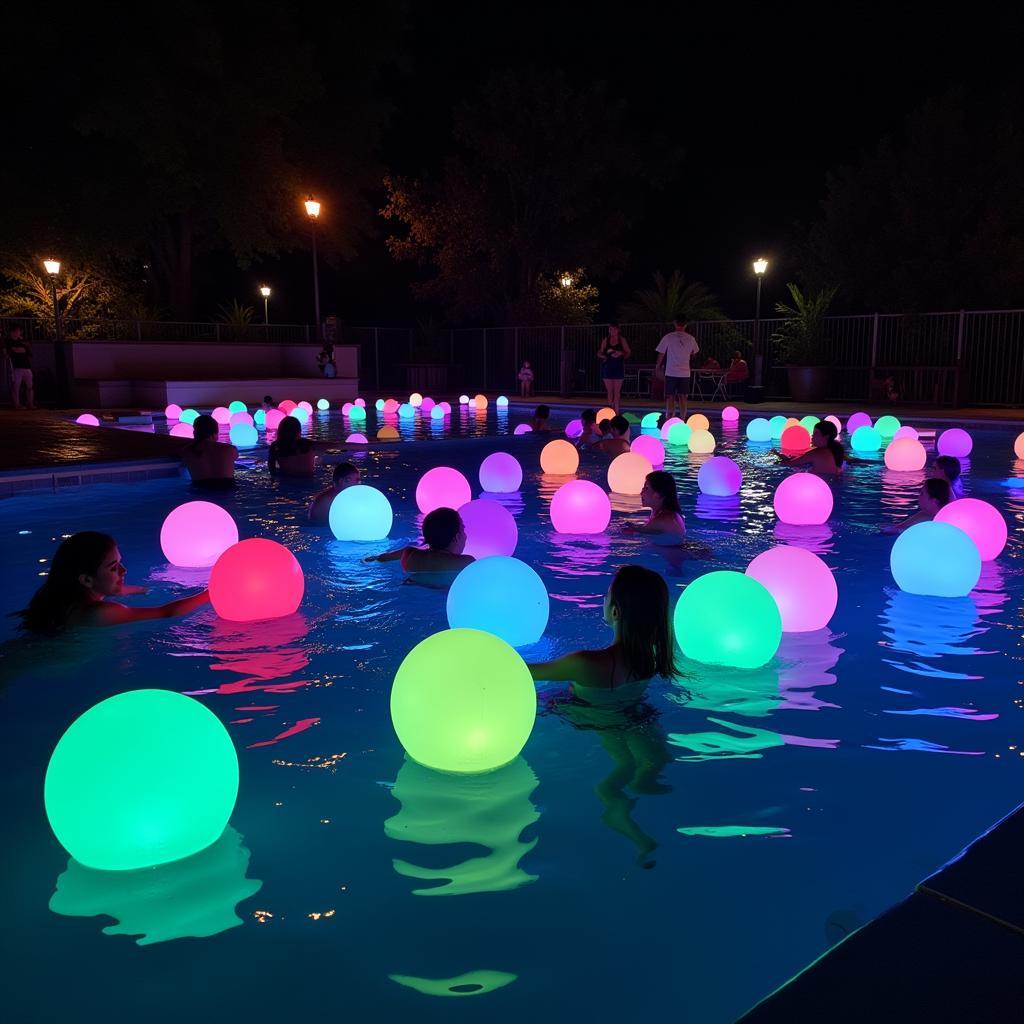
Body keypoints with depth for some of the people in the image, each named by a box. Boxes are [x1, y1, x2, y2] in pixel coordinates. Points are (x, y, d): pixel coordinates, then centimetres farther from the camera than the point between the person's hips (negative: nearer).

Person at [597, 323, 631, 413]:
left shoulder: (622, 340, 2)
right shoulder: (605, 340, 7)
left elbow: (628, 353, 2)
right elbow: (599, 353, 9)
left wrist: (621, 354, -17)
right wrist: (604, 356, -12)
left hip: (618, 367, -2)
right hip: (607, 367, 2)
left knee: (617, 391, -2)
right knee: (609, 391, 4)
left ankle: (616, 411, 1)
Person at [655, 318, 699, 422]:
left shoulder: (668, 337, -4)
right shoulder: (691, 338, 4)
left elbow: (661, 353, 1)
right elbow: (694, 352, 20)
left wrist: (657, 367, 14)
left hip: (671, 372, -2)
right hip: (685, 373, 2)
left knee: (670, 396, 3)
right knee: (682, 397, 7)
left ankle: (668, 418, -3)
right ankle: (682, 419, 7)